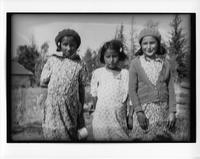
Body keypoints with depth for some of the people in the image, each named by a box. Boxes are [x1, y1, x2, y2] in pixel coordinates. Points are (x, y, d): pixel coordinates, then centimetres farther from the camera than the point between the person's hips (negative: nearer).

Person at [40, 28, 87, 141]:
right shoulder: (52, 60, 8)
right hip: (53, 107, 1)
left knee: (70, 136, -1)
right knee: (51, 135, -3)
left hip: (70, 109, 0)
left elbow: (81, 90, 9)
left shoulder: (78, 65, 6)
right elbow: (43, 82, 10)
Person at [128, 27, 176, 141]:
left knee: (163, 138, -1)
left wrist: (172, 112, 1)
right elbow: (132, 90, 0)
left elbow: (171, 89, 8)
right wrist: (139, 112, -8)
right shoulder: (135, 63, 4)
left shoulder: (165, 63, 10)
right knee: (143, 138, -7)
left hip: (163, 110, 2)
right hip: (144, 111, -2)